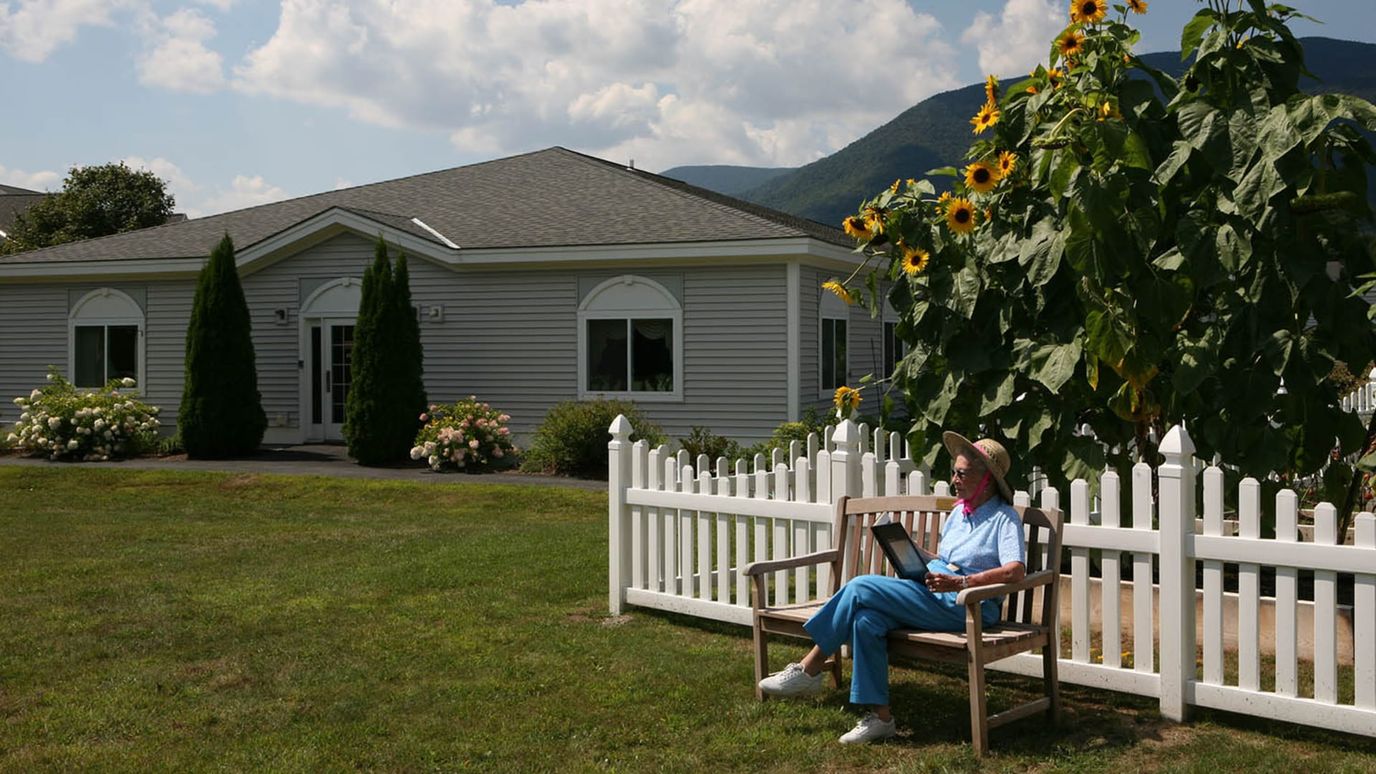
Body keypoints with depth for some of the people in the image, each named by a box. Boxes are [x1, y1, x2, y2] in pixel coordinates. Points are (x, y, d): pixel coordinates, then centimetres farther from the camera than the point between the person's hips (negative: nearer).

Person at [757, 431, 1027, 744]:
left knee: (861, 588, -19)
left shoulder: (1004, 518, -4)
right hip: (931, 590, 8)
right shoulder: (959, 511, 21)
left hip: (965, 606, -8)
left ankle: (809, 669, -7)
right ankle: (880, 716, -15)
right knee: (866, 619, -21)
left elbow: (1016, 571, -20)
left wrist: (959, 583, -26)